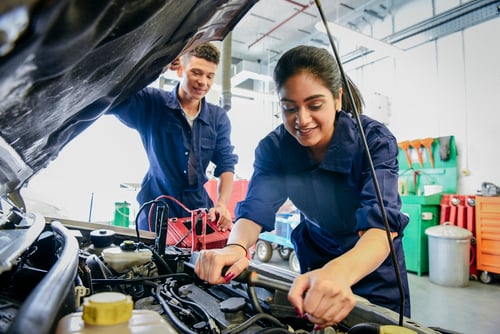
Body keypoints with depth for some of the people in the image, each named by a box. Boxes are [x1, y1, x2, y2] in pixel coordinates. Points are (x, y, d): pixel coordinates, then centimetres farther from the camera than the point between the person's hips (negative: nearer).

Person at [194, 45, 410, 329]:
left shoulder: (375, 140, -28)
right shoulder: (274, 147, -19)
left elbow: (381, 224, -40)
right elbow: (255, 209, -27)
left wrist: (340, 273, -62)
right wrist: (235, 247, -50)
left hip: (374, 266, -2)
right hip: (316, 260, 3)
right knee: (310, 323, 19)